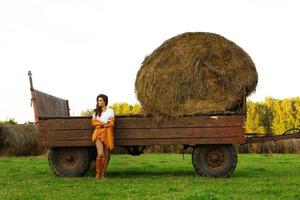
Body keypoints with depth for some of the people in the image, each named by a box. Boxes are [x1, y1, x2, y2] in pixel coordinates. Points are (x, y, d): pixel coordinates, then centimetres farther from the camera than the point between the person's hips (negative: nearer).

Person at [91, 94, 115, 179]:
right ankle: (98, 173, -4)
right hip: (98, 133, 0)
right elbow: (93, 122, 4)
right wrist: (104, 123, -7)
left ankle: (102, 174, 9)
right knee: (100, 154, -17)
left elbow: (111, 123, 1)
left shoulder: (110, 111, 9)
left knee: (107, 155, -1)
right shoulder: (96, 111, 15)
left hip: (107, 134, 0)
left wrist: (100, 124, -4)